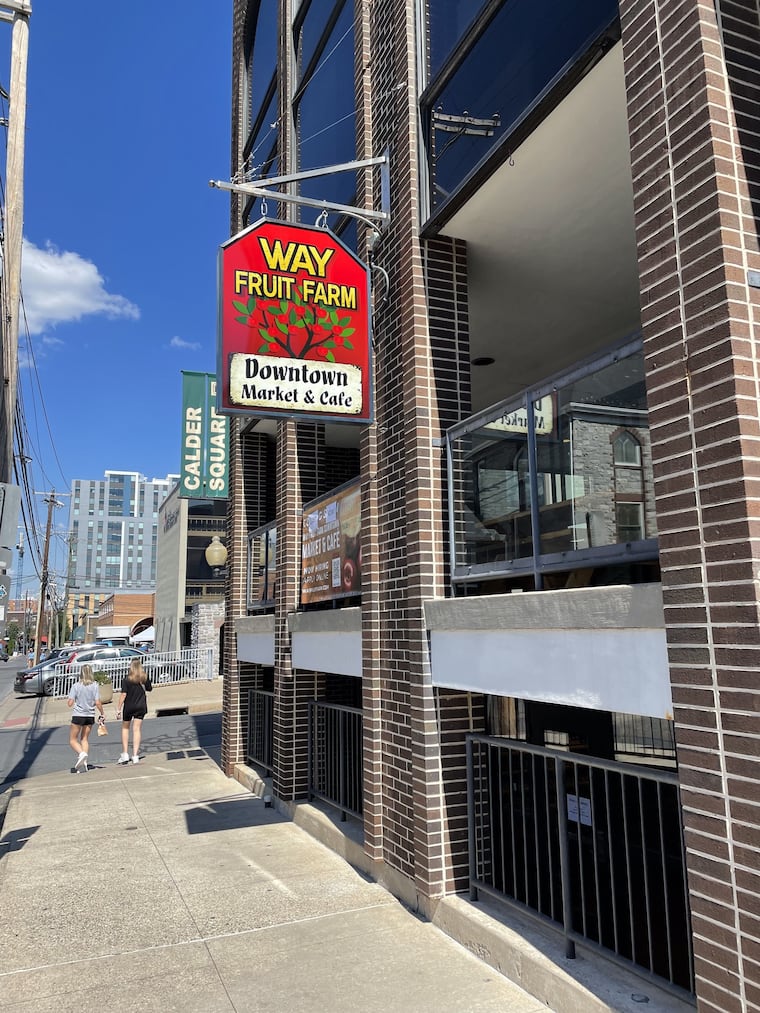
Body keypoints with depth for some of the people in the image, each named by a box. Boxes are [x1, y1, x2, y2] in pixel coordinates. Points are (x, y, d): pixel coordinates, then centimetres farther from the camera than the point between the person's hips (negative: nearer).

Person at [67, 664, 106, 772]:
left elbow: (70, 703, -9)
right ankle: (84, 763, 7)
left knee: (73, 740, 10)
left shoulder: (76, 686, -9)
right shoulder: (95, 686, -4)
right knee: (84, 739, 16)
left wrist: (68, 698, 12)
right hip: (90, 716, 3)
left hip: (78, 715, -3)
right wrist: (103, 713, 7)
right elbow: (97, 703, -7)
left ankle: (81, 753, -17)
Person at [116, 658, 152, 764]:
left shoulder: (127, 680, -12)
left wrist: (118, 709, -12)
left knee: (125, 728, 16)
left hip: (129, 707, -2)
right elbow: (149, 689, 13)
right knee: (137, 729, 4)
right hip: (141, 706, 2)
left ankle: (125, 754, 13)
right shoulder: (145, 678, -3)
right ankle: (135, 756, 0)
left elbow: (123, 695, -15)